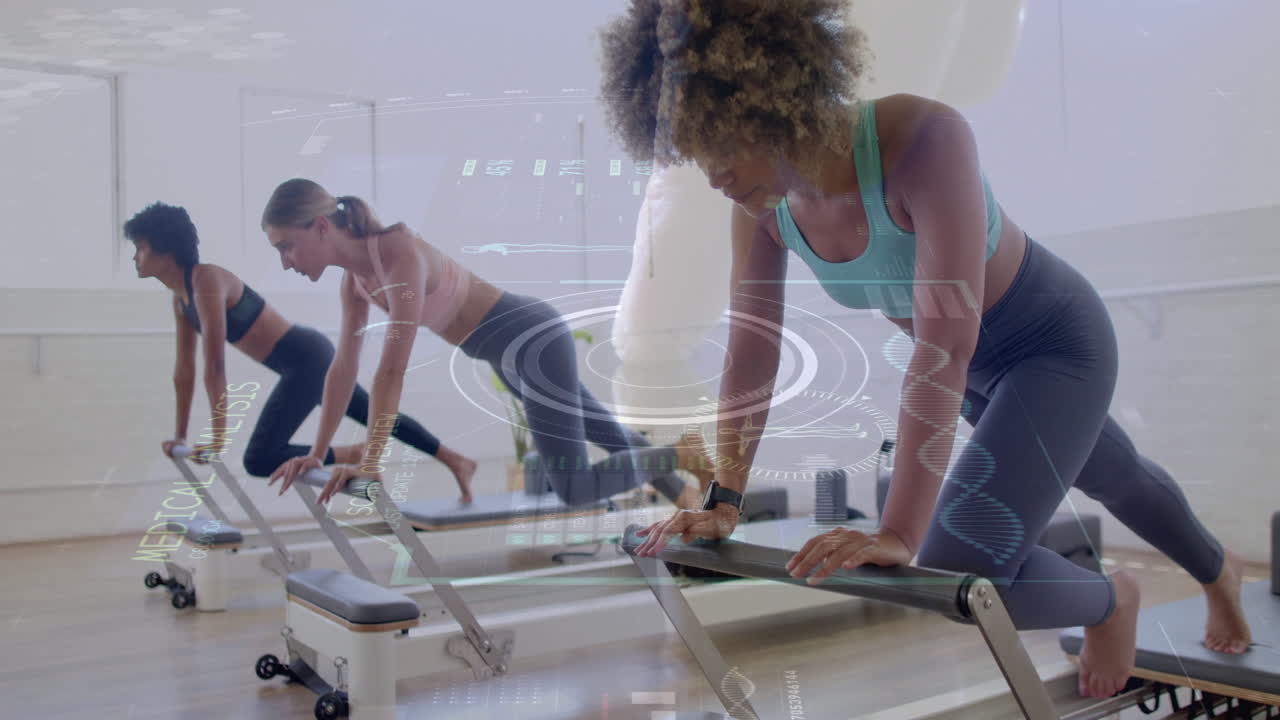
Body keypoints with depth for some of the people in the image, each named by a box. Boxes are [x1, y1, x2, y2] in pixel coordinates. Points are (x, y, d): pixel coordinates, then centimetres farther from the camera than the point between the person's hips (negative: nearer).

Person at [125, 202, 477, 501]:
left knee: (259, 460, -13)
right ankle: (458, 461, 29)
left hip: (308, 356, -10)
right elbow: (184, 370, 14)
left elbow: (215, 366, -23)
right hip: (307, 358, 10)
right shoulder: (181, 295, 9)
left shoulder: (206, 281, -20)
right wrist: (181, 435, 17)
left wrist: (218, 439, -22)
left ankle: (359, 455, -6)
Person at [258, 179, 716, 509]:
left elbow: (392, 371, -33)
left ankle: (679, 456, 11)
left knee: (572, 487, -11)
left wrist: (369, 462, -33)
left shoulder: (400, 256, -28)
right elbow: (343, 369, 4)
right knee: (610, 438, 24)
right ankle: (681, 494, 45)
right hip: (508, 352, 9)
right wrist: (317, 453, 5)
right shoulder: (354, 277, -2)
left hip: (536, 337, -9)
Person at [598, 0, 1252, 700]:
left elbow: (944, 345, -43)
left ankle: (1110, 600, 17)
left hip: (1056, 340, -6)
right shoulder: (763, 207, -18)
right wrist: (722, 501, -16)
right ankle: (1216, 568, 63)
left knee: (956, 572, -17)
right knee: (1116, 481, 30)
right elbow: (751, 354, -13)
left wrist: (898, 533, -45)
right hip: (976, 365, 6)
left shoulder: (925, 138, -37)